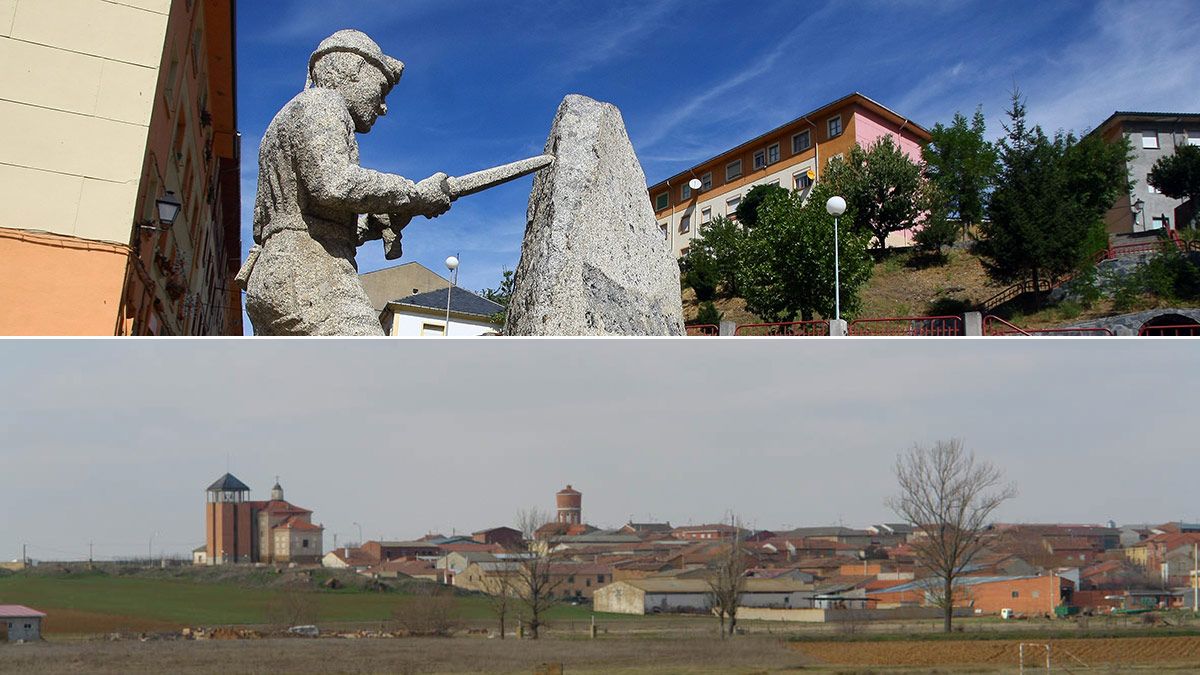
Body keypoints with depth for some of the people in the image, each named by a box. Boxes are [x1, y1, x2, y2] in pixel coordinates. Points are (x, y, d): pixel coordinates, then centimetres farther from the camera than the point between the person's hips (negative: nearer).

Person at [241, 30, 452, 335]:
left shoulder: (288, 118, 31)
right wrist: (416, 194, -7)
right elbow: (333, 184, -17)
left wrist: (372, 223, 13)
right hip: (309, 275, -10)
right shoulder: (321, 102, 3)